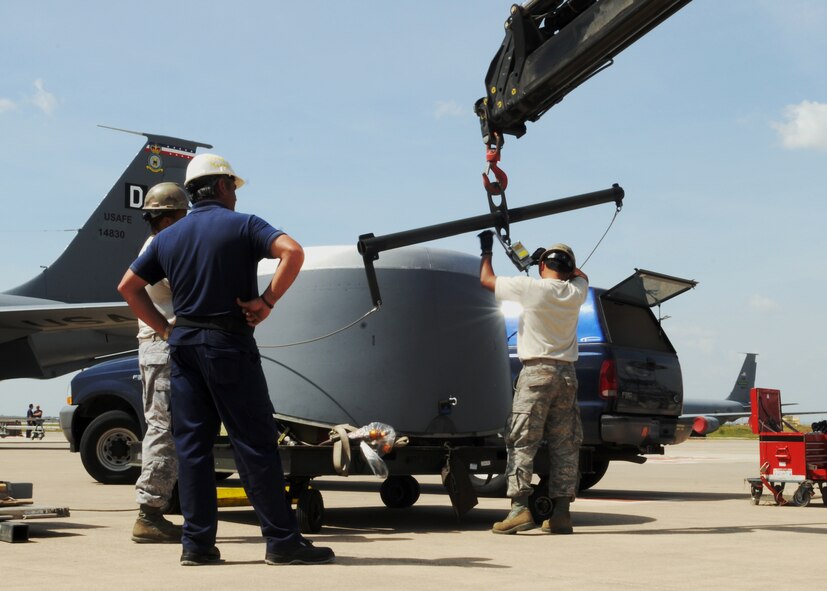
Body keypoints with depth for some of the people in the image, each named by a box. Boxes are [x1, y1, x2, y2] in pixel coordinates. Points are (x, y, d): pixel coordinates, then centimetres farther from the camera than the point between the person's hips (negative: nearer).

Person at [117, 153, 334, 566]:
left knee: (192, 444, 7)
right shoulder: (241, 225, -3)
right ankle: (282, 541, -1)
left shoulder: (169, 237, 13)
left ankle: (197, 543, 6)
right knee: (255, 443, -3)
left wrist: (165, 329, 13)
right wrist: (267, 301, -12)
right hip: (229, 344, -5)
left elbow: (128, 286, 15)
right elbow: (292, 252, -19)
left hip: (183, 345, 5)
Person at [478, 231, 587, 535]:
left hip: (536, 372, -5)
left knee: (521, 442, -4)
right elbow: (580, 275, 33)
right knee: (564, 445, 6)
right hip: (566, 373, 5)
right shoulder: (575, 292, 6)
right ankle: (560, 512, 5)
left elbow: (486, 279, 6)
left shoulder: (530, 287, -8)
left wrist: (486, 250, 20)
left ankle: (520, 507, -13)